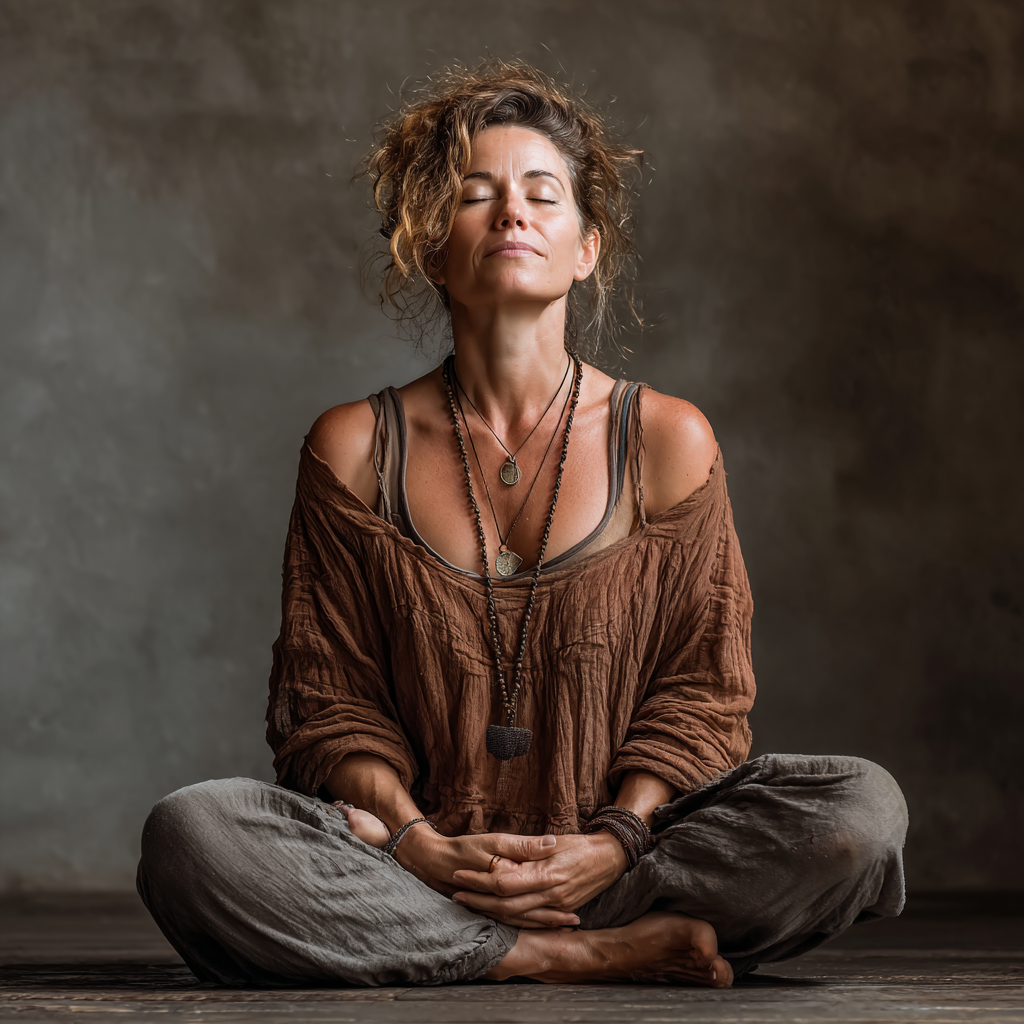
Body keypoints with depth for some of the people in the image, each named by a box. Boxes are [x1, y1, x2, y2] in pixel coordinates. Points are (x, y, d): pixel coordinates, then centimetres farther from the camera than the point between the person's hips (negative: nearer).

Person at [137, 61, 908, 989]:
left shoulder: (666, 442, 4)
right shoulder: (354, 449, 5)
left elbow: (699, 696, 4)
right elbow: (328, 701, 4)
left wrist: (612, 844, -14)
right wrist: (415, 843, -15)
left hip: (606, 856, 0)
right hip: (420, 858, 0)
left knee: (859, 807, -25)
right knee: (189, 836, -30)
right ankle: (595, 953, -25)